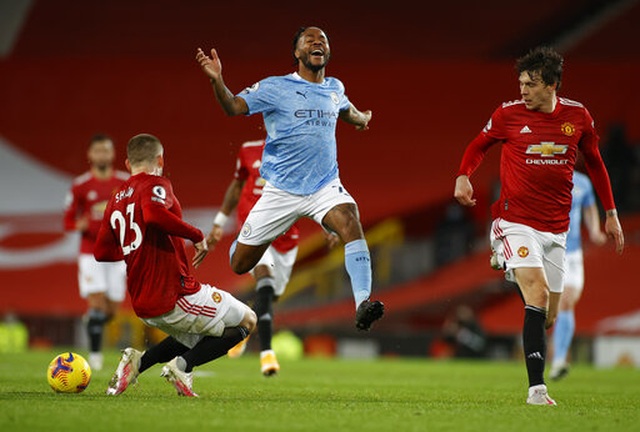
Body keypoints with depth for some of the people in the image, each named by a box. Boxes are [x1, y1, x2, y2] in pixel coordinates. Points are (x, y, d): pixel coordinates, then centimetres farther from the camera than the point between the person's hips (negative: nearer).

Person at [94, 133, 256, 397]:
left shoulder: (116, 201, 14)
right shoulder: (156, 185, -7)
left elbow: (102, 252, 16)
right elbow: (154, 214, -29)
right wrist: (196, 236, -18)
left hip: (143, 307, 8)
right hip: (175, 294, -8)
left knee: (195, 338, 31)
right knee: (247, 321, 6)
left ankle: (139, 361, 7)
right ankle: (182, 365, -10)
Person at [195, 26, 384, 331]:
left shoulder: (334, 88, 11)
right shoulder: (276, 87, -4)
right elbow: (233, 106, -12)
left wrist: (362, 118, 54)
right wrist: (217, 80, -31)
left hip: (325, 187, 2)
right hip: (281, 190, -2)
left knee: (350, 222, -31)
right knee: (240, 265, 3)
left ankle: (362, 305, -39)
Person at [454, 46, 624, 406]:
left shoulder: (578, 116, 2)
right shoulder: (509, 114, -4)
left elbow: (594, 162, 16)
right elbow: (479, 145, 12)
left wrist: (611, 213, 16)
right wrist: (463, 177, -7)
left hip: (556, 228, 4)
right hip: (516, 223, -4)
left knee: (549, 317, 6)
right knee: (537, 292, -23)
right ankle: (537, 389, -25)